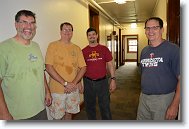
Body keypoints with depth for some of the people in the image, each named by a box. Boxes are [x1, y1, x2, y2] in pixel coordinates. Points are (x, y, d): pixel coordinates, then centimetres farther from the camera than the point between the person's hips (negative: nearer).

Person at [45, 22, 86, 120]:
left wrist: (74, 83, -11)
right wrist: (65, 83, -17)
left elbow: (83, 67, 3)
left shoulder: (77, 48, 6)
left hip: (74, 89, 4)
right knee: (57, 116, 8)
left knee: (69, 112, 19)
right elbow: (48, 67, -13)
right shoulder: (53, 46, -6)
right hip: (57, 89, -3)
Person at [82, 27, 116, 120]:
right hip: (88, 82, 1)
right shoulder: (83, 51, 2)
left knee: (105, 106, 7)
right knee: (89, 106, 14)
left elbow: (110, 65, 3)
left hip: (102, 81, -1)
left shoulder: (104, 49, 1)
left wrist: (113, 79, -5)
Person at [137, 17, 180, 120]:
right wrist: (143, 94, 12)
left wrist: (175, 105, -18)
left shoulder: (172, 49, -11)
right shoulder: (144, 51, 8)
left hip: (163, 99, -5)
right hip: (143, 98, 6)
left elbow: (181, 79, -14)